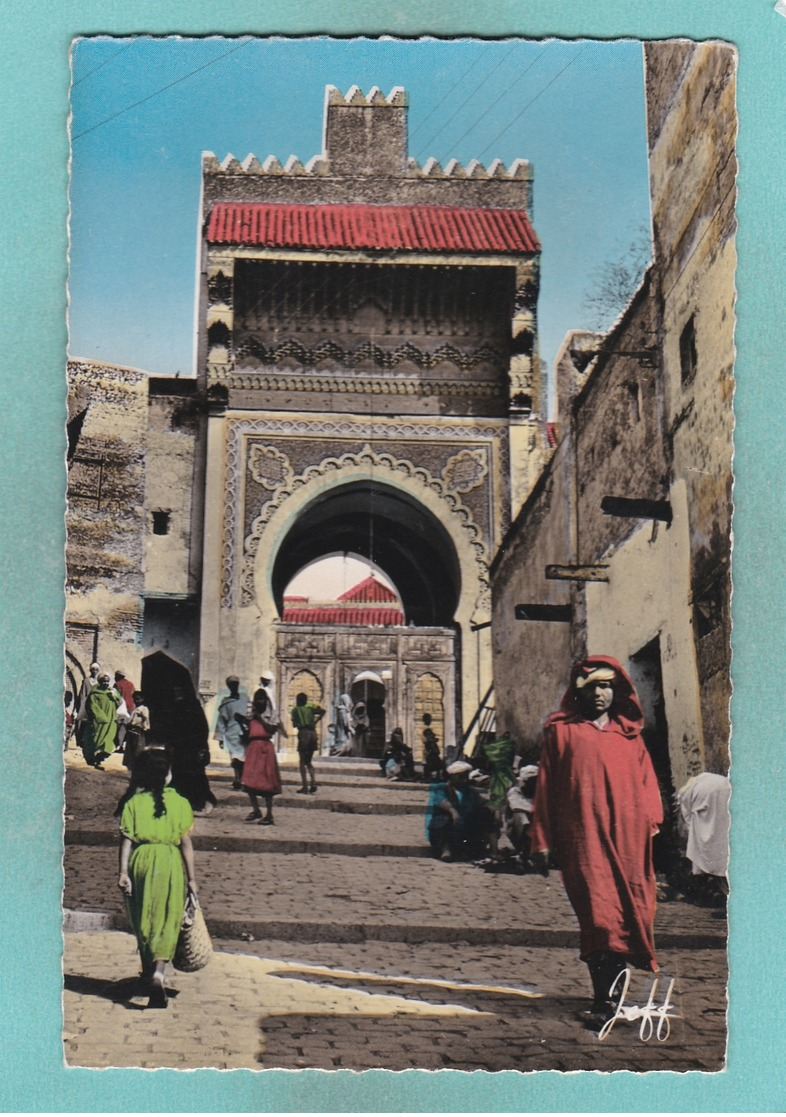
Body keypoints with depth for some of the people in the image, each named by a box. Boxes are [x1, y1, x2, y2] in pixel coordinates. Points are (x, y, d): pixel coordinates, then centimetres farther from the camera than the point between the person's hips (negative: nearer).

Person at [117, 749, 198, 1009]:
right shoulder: (179, 802, -2)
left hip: (140, 861, 2)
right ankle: (158, 972, -19)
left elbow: (126, 840, -6)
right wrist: (191, 877, 2)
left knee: (142, 920, 18)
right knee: (167, 922, 2)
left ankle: (148, 972, 32)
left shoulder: (133, 803, 0)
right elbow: (186, 843, -2)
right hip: (170, 863, -2)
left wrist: (123, 871, -4)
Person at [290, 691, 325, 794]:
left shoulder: (295, 710, 3)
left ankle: (305, 787, -5)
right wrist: (315, 721, 9)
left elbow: (294, 724, -1)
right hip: (313, 733, 5)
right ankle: (313, 783, -1)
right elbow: (322, 711, 2)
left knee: (303, 762, 1)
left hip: (303, 733, -4)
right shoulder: (310, 707, 14)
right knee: (308, 761, 16)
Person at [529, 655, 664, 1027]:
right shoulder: (560, 731, 9)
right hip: (584, 838, -3)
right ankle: (603, 999, -5)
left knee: (631, 913, 1)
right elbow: (545, 786, 7)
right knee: (598, 916, -10)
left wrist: (650, 820, -3)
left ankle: (613, 992, 14)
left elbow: (646, 780, 15)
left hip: (627, 838, 3)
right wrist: (542, 841, 3)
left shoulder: (630, 734, 18)